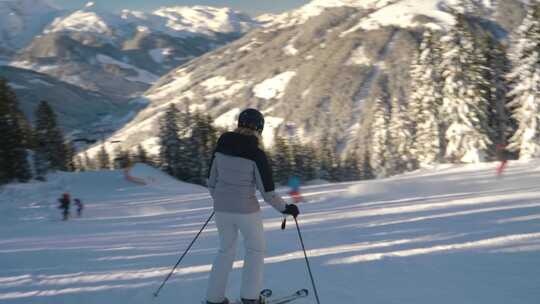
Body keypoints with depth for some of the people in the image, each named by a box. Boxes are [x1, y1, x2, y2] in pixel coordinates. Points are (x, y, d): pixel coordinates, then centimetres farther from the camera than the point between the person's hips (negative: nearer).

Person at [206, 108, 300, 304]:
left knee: (226, 250, 22)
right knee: (256, 249, 18)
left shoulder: (221, 147, 0)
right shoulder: (256, 153, -14)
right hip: (246, 209, -4)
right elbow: (267, 192, -12)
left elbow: (211, 181, 7)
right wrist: (285, 208, 3)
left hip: (221, 208, 5)